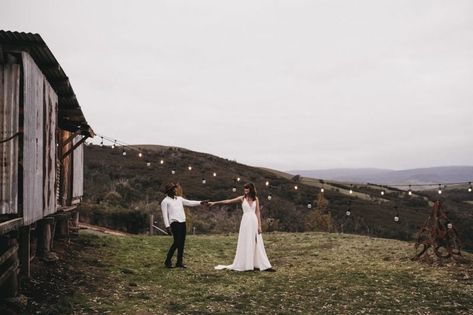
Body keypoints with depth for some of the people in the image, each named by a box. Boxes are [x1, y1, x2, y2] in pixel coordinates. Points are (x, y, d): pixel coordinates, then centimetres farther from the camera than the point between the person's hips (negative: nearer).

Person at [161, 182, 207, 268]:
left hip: (182, 222, 6)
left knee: (182, 243, 6)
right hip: (175, 223, -6)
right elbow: (165, 215, -5)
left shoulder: (179, 198, 19)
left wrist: (201, 202, 1)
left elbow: (189, 203, 14)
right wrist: (167, 226, -15)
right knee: (176, 243, -11)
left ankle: (179, 262, 14)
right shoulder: (165, 201, 1)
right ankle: (168, 261, 2)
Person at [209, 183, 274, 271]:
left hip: (254, 221, 2)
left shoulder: (256, 199, 7)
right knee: (245, 243, 1)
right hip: (246, 222, -2)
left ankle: (257, 264, 5)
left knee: (256, 244, 2)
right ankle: (244, 264, 8)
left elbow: (258, 212, 5)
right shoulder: (242, 198, 2)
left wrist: (259, 225, -2)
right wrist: (215, 203, -7)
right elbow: (228, 201, -2)